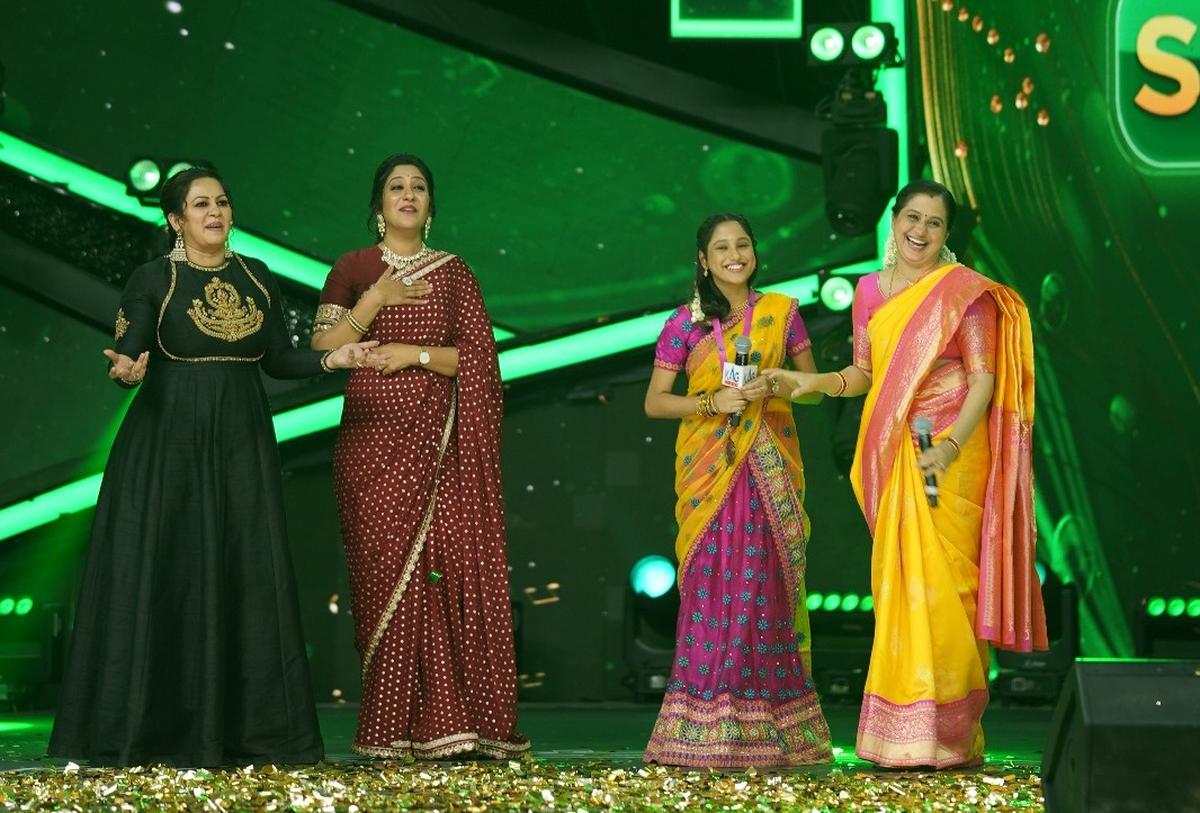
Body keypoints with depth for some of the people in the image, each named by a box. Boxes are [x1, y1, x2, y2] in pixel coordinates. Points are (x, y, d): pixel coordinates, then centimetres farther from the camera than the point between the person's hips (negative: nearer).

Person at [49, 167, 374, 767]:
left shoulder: (257, 278, 10)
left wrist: (331, 359, -4)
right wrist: (127, 371, -30)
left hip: (241, 445, 4)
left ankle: (243, 726, 7)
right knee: (163, 574, -5)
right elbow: (126, 360, -7)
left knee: (247, 576, 1)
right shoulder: (152, 280, -2)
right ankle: (152, 728, 2)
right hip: (167, 444, -4)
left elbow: (278, 359, 12)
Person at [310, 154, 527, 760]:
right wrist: (375, 301, -11)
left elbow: (479, 356, 5)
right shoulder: (353, 269, 9)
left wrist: (417, 354, -9)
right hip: (374, 439, -1)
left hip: (439, 442, 1)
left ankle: (449, 721, -2)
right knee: (386, 572, -5)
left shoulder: (453, 272, 11)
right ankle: (393, 727, -1)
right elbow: (322, 350, -1)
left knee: (450, 568, -7)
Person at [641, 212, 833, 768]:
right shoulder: (686, 322, 5)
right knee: (712, 583, -7)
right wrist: (712, 402, -12)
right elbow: (654, 401, 3)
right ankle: (704, 728, -4)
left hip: (769, 468, 1)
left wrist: (778, 385, -9)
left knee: (764, 584, -3)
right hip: (708, 466, -1)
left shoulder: (781, 312, 9)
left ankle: (768, 724, 2)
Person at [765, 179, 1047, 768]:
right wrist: (816, 382, -1)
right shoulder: (870, 290, 13)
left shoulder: (966, 291, -2)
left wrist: (950, 445, -21)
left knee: (940, 582, -8)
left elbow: (983, 378, -8)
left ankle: (947, 735, -1)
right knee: (897, 583, 4)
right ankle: (901, 735, 8)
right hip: (891, 456, 5)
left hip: (948, 457, -5)